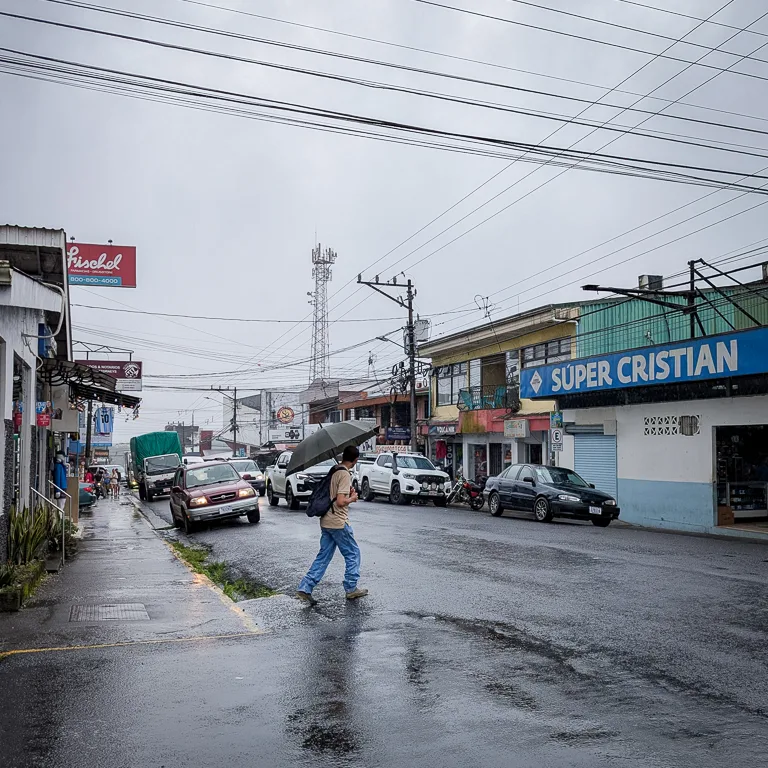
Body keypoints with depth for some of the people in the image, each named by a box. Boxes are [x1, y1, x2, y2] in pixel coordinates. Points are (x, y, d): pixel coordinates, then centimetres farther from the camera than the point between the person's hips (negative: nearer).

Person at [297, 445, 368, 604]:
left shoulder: (333, 471, 10)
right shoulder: (345, 475, -16)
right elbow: (340, 501, -23)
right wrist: (352, 498, -5)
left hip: (326, 522, 8)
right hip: (339, 522, -8)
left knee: (323, 556, 10)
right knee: (353, 554, 8)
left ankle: (305, 588, 4)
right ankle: (351, 589, 16)